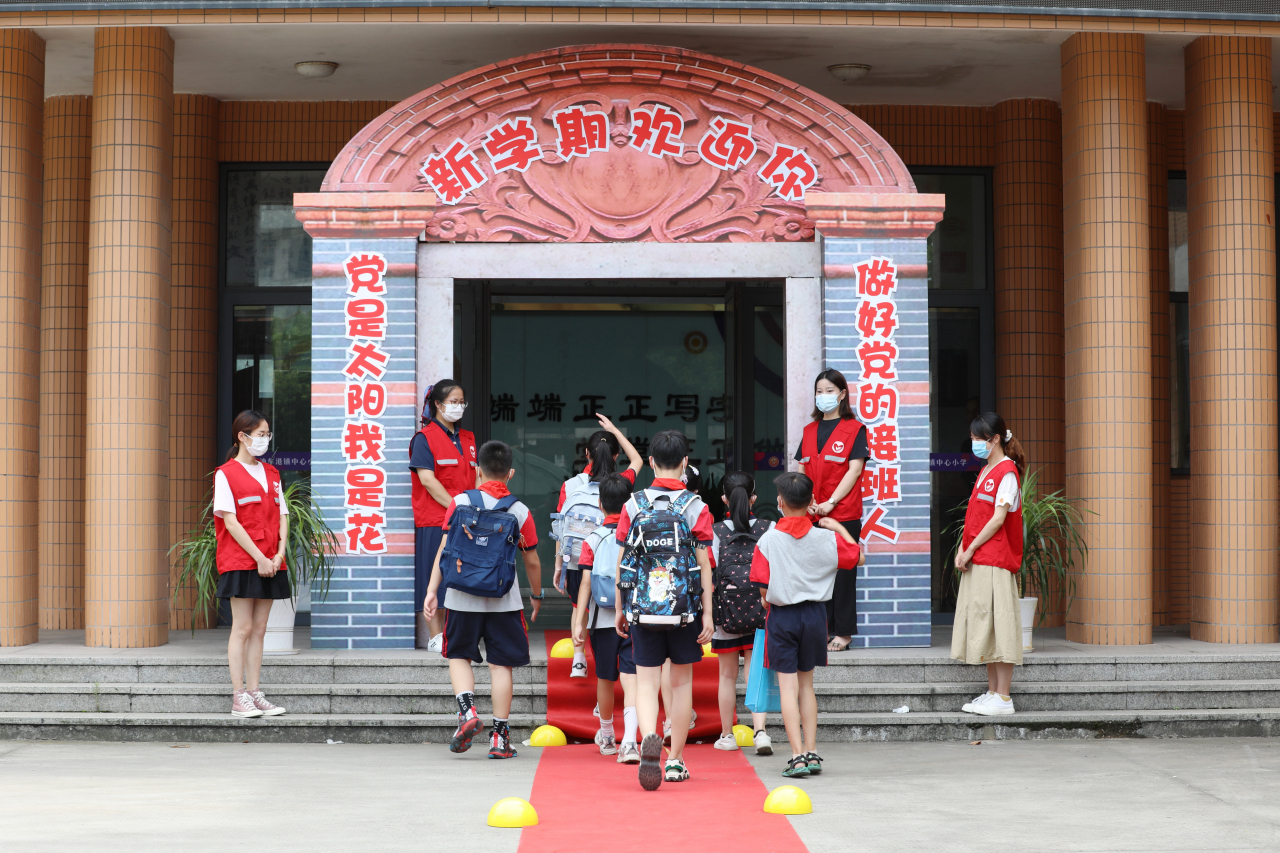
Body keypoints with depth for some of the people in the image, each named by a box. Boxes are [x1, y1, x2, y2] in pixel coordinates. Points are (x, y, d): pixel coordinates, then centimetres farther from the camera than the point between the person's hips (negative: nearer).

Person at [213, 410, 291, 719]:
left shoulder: (271, 473, 15)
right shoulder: (226, 473, -4)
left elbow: (282, 516, 12)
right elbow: (230, 521, -10)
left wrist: (279, 554, -4)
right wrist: (259, 558, -15)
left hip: (270, 564, 6)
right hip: (240, 562, -6)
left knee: (259, 629, 7)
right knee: (242, 629, -5)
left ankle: (255, 693, 11)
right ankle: (239, 699, -2)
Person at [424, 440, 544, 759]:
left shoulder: (460, 502, -3)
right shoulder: (520, 511, -1)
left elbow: (444, 549, -4)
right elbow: (532, 561, 6)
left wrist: (432, 590, 1)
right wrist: (536, 595, 22)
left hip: (464, 597, 0)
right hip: (504, 599, 0)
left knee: (459, 655, 16)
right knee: (501, 664, 6)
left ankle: (467, 710, -8)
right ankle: (500, 738, 7)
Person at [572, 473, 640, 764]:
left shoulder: (593, 540, -3)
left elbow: (586, 582, -8)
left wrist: (579, 622, -7)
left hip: (602, 620, 0)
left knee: (604, 679, 15)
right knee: (630, 678, -6)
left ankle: (607, 737, 34)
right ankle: (629, 741, -23)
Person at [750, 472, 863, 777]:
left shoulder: (768, 541, -11)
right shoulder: (826, 538, -4)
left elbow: (763, 589, -10)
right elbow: (859, 558, 11)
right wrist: (841, 528, 19)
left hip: (781, 615, -3)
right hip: (814, 614, 3)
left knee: (788, 686, 0)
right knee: (806, 684, 15)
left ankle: (798, 756, -7)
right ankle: (811, 753, 14)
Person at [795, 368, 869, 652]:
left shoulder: (854, 429, 1)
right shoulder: (810, 431, 16)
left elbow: (855, 469, -7)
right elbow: (801, 470, 13)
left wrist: (831, 502, -14)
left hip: (843, 513, -5)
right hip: (812, 515, 5)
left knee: (842, 571, -2)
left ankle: (843, 632, 3)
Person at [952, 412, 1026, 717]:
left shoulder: (1007, 471, -10)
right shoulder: (985, 471, 18)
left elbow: (998, 518, -15)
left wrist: (971, 549, -13)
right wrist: (963, 548, 5)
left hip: (996, 561, -9)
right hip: (977, 562, 9)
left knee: (998, 626, -7)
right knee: (985, 628, 10)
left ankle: (1003, 698, -4)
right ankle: (992, 693, 16)